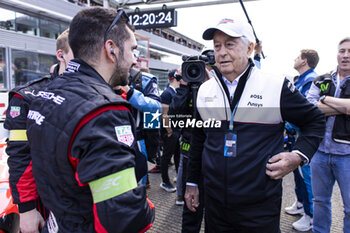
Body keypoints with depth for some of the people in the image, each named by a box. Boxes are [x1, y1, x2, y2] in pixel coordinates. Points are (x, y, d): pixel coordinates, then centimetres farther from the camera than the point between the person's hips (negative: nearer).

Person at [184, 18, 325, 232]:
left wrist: (299, 156, -12)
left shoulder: (276, 86, -9)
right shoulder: (204, 90, 3)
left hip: (261, 206, -3)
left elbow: (315, 121, 4)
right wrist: (192, 182, 14)